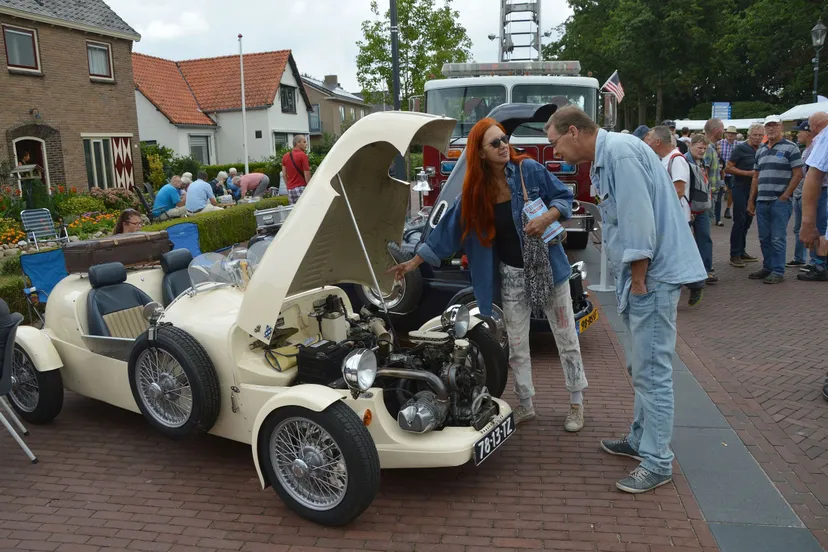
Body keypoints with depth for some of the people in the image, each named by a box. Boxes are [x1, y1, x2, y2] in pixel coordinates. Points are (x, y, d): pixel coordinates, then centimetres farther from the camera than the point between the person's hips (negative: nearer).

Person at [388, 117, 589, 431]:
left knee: (567, 340, 8)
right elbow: (449, 230, -2)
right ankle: (525, 405, 28)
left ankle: (576, 404, 24)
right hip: (512, 275, 2)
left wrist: (547, 218, -23)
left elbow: (564, 197, -2)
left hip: (548, 268, -2)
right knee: (516, 346, 10)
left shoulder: (530, 169, -11)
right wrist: (415, 261, -3)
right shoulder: (474, 192, -5)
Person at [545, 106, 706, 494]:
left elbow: (640, 222, -23)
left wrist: (638, 282, -18)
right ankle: (641, 440, 33)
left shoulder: (620, 152, -17)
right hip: (639, 274, 11)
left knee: (652, 370, -5)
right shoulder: (603, 160, 16)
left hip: (653, 274, -11)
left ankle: (656, 463, 5)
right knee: (642, 367, 19)